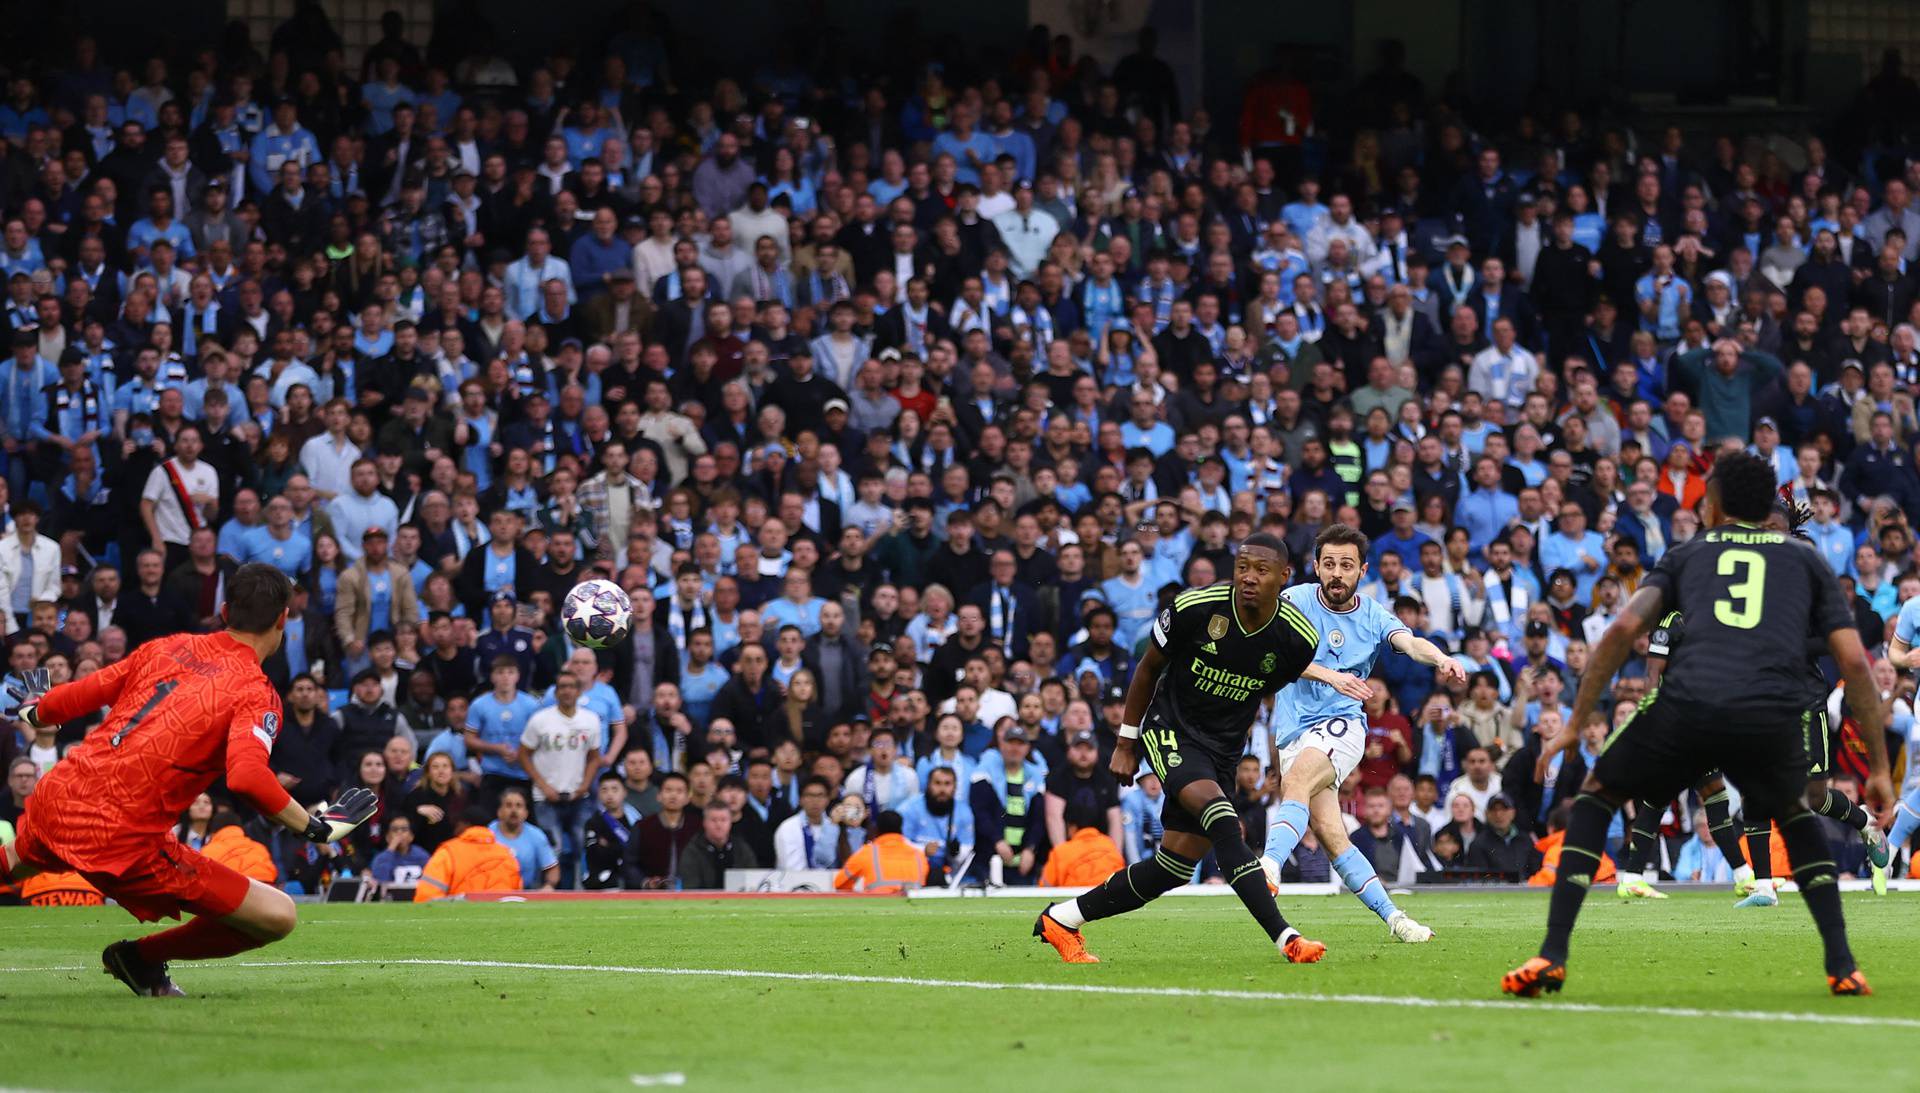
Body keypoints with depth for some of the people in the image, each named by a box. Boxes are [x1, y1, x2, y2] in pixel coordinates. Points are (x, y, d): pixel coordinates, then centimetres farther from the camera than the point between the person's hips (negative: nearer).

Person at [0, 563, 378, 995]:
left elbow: (78, 695, 19)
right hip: (122, 842, -7)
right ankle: (142, 958, 12)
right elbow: (247, 777, -25)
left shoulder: (166, 648, 10)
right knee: (278, 917, -2)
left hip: (54, 798, 7)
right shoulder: (256, 695, -8)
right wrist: (315, 828, -14)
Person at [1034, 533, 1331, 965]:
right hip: (1172, 731, -4)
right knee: (1223, 823, -30)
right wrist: (1125, 744, 5)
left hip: (1221, 750, 4)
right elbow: (1149, 667, 0)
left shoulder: (1297, 640, -10)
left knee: (1173, 870, -1)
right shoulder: (1194, 608, -18)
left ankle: (1062, 920, 17)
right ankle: (1286, 938, -35)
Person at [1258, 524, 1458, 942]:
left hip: (1340, 725, -1)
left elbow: (1410, 643, -12)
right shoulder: (1296, 601, 2)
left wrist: (1441, 658, -36)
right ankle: (1393, 917, -6)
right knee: (1330, 835, -12)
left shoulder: (1374, 617, 7)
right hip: (1293, 731, 1)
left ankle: (1270, 865, -52)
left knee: (1297, 780, -33)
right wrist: (1333, 677, -30)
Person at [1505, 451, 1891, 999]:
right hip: (1774, 718, 1)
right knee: (1793, 814, 34)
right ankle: (1842, 964, 19)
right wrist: (1879, 769, 18)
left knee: (1596, 797, 25)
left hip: (1689, 704, -1)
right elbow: (1854, 661, 16)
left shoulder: (1687, 554, 27)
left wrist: (1574, 725, 12)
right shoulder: (1806, 560, 27)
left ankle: (1552, 957, 11)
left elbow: (1624, 629, 10)